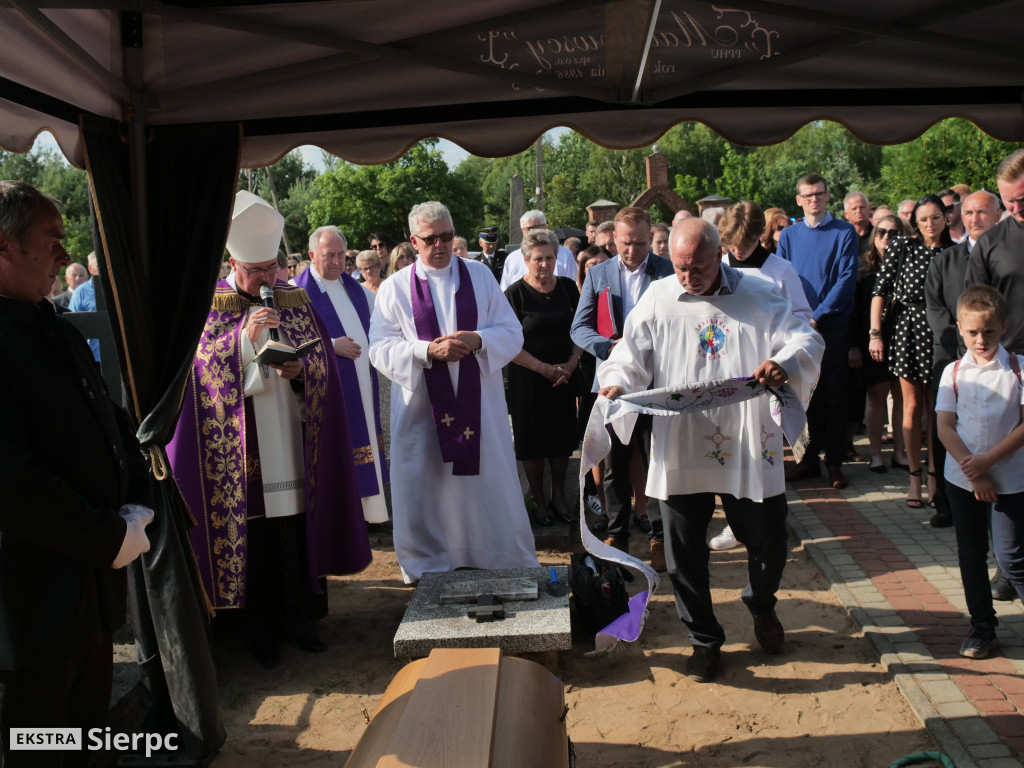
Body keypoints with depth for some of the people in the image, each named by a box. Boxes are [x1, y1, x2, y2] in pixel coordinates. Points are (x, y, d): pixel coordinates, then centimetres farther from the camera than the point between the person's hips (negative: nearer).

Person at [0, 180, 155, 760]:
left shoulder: (57, 329, 11)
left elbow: (112, 422, 16)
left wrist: (138, 504, 1)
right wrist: (111, 538, -17)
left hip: (95, 571, 9)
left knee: (89, 723, 22)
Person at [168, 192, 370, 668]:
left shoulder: (295, 301, 8)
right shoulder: (210, 305, 0)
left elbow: (323, 365, 8)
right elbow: (205, 369, -8)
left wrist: (299, 370, -14)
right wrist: (246, 335, -20)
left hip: (292, 445, 3)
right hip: (239, 453, -2)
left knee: (297, 529, 8)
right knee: (253, 535, 3)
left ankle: (298, 619, 23)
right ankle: (262, 629, 18)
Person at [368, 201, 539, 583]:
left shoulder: (480, 276, 7)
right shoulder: (395, 288, 2)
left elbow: (512, 333, 3)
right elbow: (380, 348, -5)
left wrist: (477, 340, -16)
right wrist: (428, 351, -19)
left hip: (479, 404, 1)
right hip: (422, 406, -1)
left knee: (491, 481, 6)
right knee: (425, 490, 5)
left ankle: (509, 562, 21)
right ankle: (428, 565, 21)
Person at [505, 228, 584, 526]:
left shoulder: (567, 287, 3)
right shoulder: (515, 294, -10)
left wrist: (572, 362, -7)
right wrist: (544, 368, -15)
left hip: (564, 376, 4)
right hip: (528, 378, -4)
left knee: (562, 437, 11)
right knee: (533, 440, 6)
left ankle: (558, 496, 27)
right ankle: (539, 500, 21)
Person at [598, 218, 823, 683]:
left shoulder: (758, 296, 2)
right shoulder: (657, 300, 4)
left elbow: (807, 340, -3)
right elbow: (630, 357, 3)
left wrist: (785, 362, -26)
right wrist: (616, 384, -19)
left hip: (749, 451, 0)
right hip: (680, 452, 0)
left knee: (769, 545, 10)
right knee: (685, 555, 7)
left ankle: (761, 606, 44)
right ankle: (704, 639, 29)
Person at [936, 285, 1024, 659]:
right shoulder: (954, 372, 1)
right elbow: (944, 427, -4)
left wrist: (988, 460, -16)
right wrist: (973, 471, -12)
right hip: (962, 478, 3)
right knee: (971, 554, 11)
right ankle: (982, 627, 24)